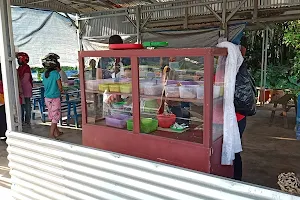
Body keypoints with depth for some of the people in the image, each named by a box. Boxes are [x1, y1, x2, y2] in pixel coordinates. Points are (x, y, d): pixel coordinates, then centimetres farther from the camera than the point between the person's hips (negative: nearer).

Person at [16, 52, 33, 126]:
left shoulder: (26, 68, -12)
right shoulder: (20, 68, 13)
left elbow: (24, 80, -17)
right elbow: (19, 79, 18)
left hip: (26, 90, -8)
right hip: (21, 90, 8)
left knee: (27, 105, 0)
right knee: (21, 105, 13)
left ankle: (27, 121, 8)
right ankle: (22, 120, 23)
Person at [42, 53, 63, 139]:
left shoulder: (44, 74, 3)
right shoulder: (56, 73, -15)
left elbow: (45, 85, 11)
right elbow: (60, 87, -11)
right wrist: (60, 91, 7)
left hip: (47, 98, 7)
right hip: (55, 98, -6)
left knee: (52, 116, 16)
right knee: (55, 116, 3)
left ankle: (57, 132, 27)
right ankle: (51, 134, 3)